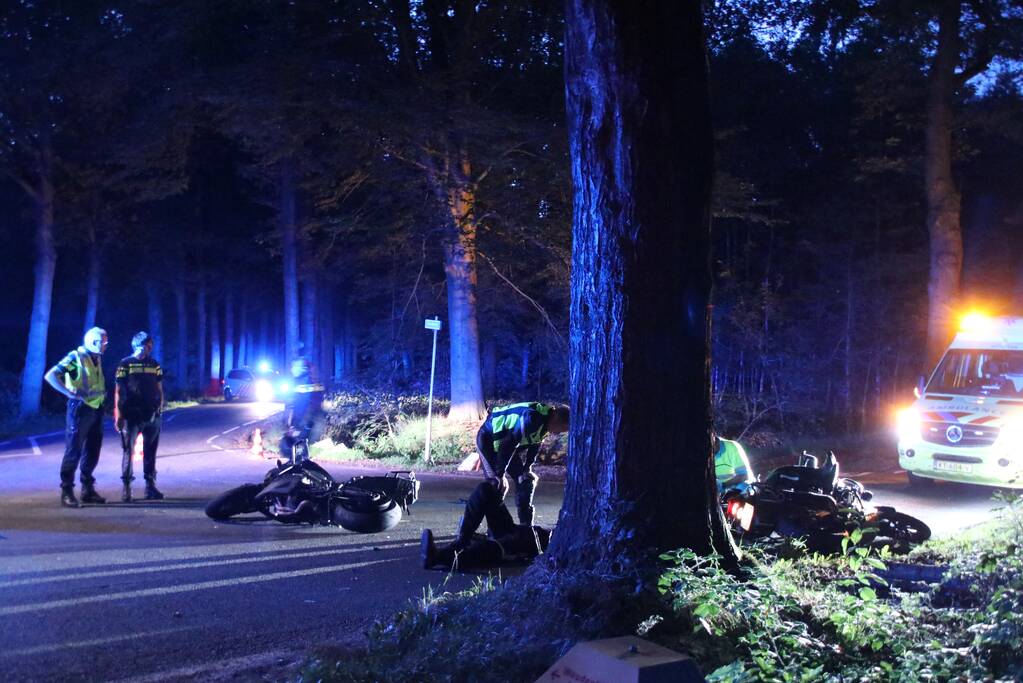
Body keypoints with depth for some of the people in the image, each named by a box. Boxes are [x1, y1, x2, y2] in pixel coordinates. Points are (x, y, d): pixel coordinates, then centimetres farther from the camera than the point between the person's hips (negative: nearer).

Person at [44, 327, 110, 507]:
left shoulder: (98, 359, 13)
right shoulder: (76, 357, -11)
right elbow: (50, 375, -18)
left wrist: (102, 393, 12)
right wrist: (71, 393, -23)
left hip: (96, 410, 8)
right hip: (80, 409, -8)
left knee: (92, 452, 13)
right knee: (73, 451, -6)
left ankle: (88, 489, 23)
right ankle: (67, 492, -3)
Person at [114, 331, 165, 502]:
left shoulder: (154, 365, 10)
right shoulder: (125, 364, -1)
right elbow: (118, 392, -3)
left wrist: (160, 408, 4)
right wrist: (118, 416, -9)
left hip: (152, 416, 4)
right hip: (131, 416, -4)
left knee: (150, 452, 8)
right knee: (128, 451, -1)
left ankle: (150, 486, 13)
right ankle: (126, 488, 3)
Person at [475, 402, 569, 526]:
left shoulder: (545, 419, -9)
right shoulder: (531, 418, -37)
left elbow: (535, 445, 6)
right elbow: (508, 446, -34)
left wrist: (527, 467, 1)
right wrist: (500, 474, -28)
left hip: (510, 442, 9)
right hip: (488, 438, -9)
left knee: (525, 480, 4)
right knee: (496, 483, -15)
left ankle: (526, 525, 11)